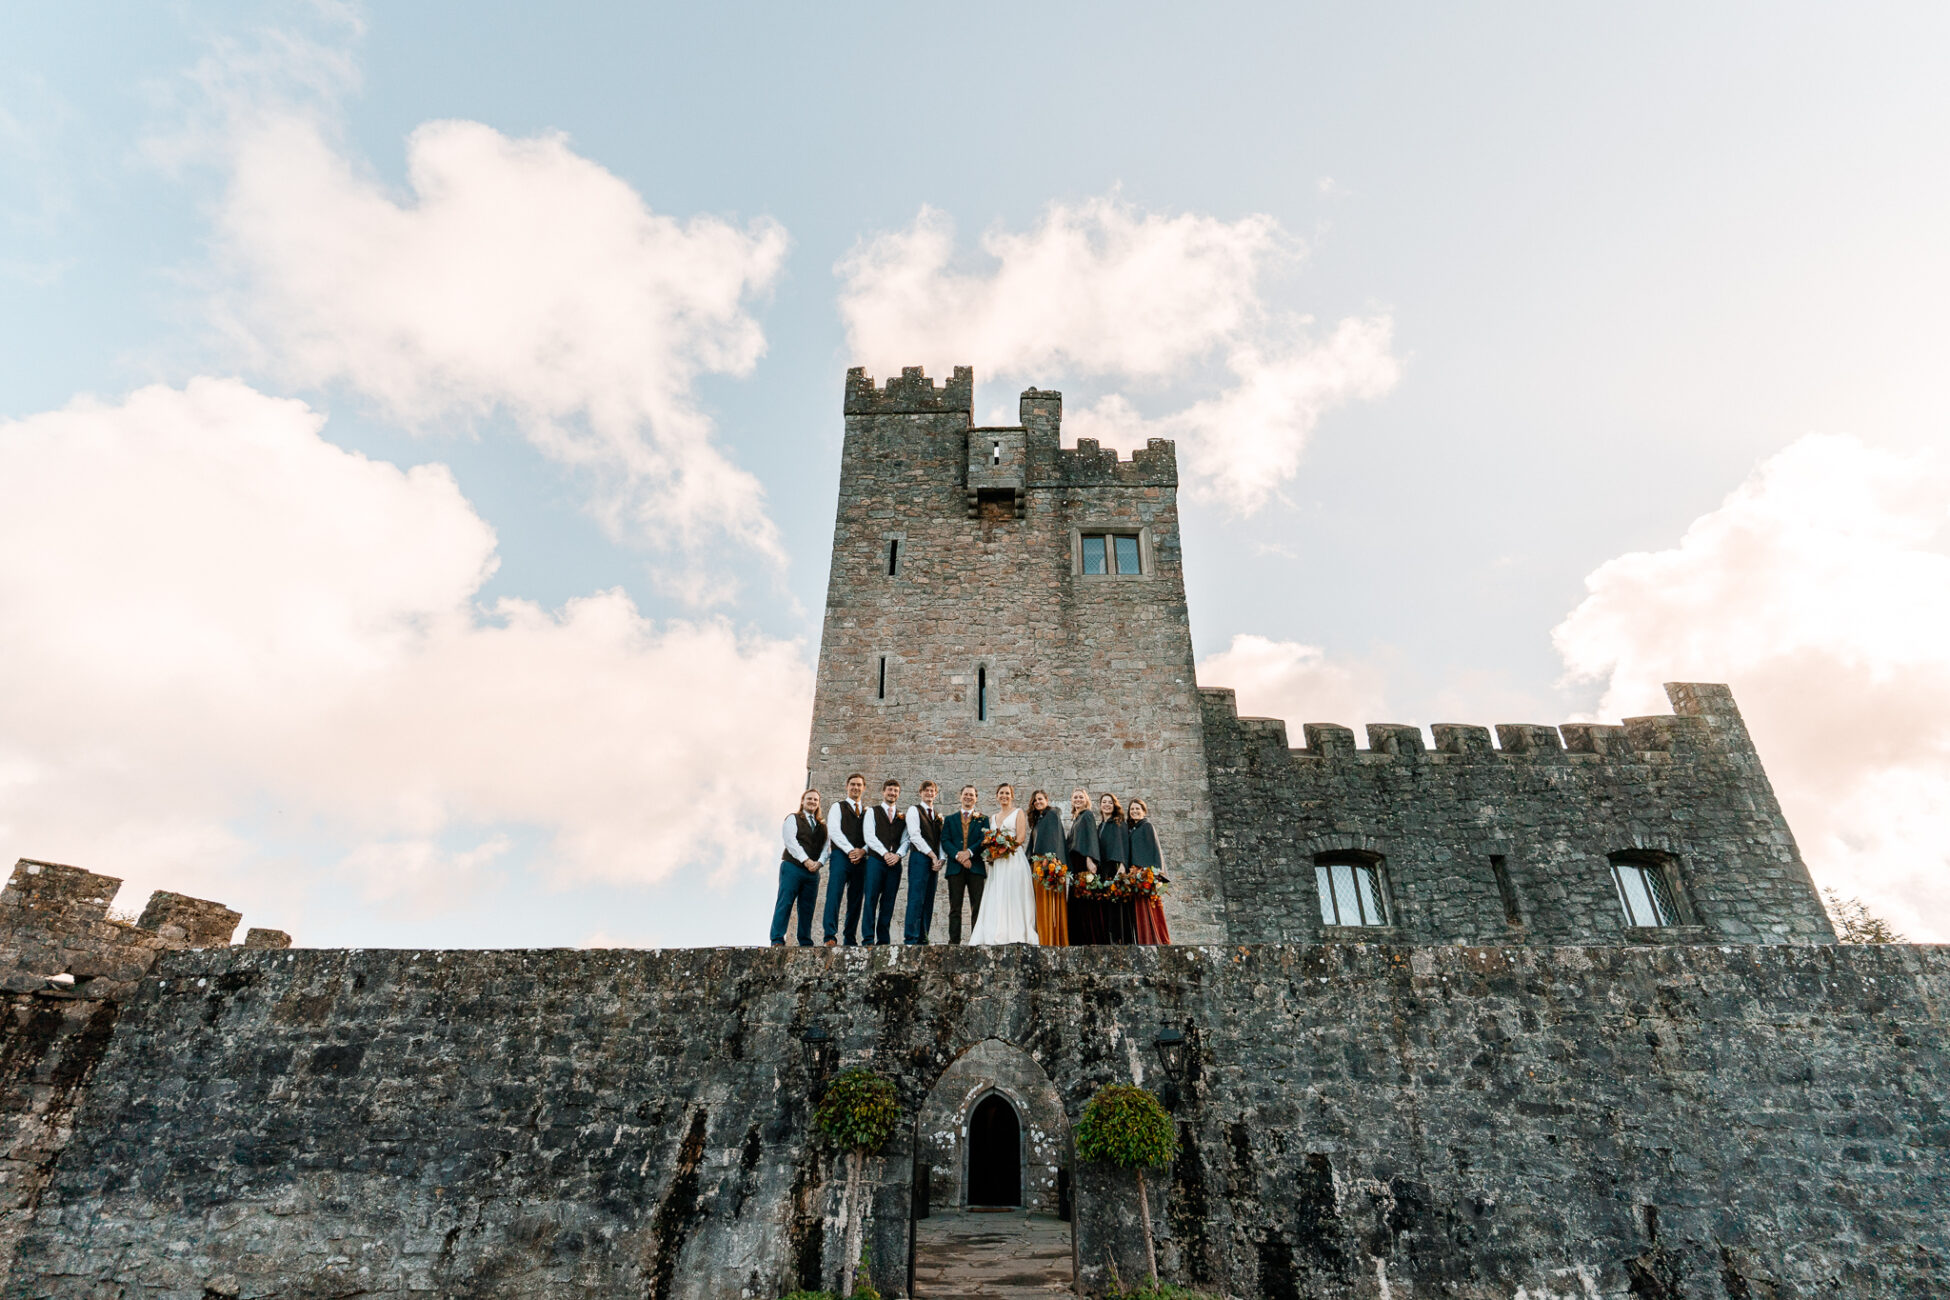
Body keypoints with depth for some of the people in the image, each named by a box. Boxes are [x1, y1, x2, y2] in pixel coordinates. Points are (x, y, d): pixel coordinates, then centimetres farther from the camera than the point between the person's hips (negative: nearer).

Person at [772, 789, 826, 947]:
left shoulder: (823, 826, 21)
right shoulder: (793, 819, 9)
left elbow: (826, 847, 10)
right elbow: (790, 841, -5)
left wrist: (818, 862, -10)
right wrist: (805, 860, -15)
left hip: (813, 871, 4)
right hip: (793, 867, -4)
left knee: (807, 908, 3)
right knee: (785, 904, -8)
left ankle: (805, 943, 5)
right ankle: (777, 940, -9)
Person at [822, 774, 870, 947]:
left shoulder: (867, 812, 22)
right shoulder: (838, 806, 10)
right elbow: (834, 831, -4)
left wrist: (862, 850, -8)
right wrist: (850, 851, -13)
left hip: (860, 859, 4)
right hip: (841, 855, -4)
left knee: (856, 899, 2)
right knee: (834, 895, -14)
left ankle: (850, 939, 5)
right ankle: (830, 937, -16)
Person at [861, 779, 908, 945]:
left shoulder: (902, 817, 18)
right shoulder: (872, 812, 9)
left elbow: (905, 840, 10)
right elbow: (870, 837, -3)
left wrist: (898, 855, -10)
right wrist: (885, 853, -13)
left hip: (895, 862, 3)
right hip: (875, 860, -3)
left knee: (889, 902, 2)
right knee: (871, 899, -9)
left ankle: (883, 940, 6)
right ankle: (868, 939, -9)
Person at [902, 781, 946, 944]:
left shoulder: (938, 815, 22)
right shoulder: (914, 810, 3)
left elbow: (940, 840, 18)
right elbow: (915, 836, -7)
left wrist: (941, 859, 0)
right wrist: (933, 856, -10)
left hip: (934, 862, 6)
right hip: (919, 859, -6)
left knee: (928, 901, 4)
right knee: (916, 899, -11)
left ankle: (923, 938, 7)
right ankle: (911, 938, -10)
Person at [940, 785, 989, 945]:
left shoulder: (983, 820, 14)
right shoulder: (950, 819, 17)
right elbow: (945, 841, 4)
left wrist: (969, 852, -15)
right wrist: (958, 855, -12)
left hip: (976, 867, -1)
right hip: (955, 867, 1)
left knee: (977, 907, -3)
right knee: (954, 908, 0)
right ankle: (954, 941, 2)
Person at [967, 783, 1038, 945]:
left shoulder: (1018, 812, 4)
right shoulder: (995, 817, 21)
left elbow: (1021, 837, -7)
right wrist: (991, 852, 2)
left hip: (1014, 858, -6)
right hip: (997, 862, 6)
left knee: (1013, 894, -10)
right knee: (996, 897, -1)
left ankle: (1015, 934, -10)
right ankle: (998, 935, -1)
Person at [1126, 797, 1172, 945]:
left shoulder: (1147, 826, 3)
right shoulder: (1132, 829, 22)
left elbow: (1155, 848, -6)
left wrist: (1155, 872, -16)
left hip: (1146, 871, -7)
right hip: (1135, 872, 7)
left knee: (1148, 909, -12)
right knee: (1140, 909, 1)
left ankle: (1156, 941, -13)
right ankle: (1143, 940, -1)